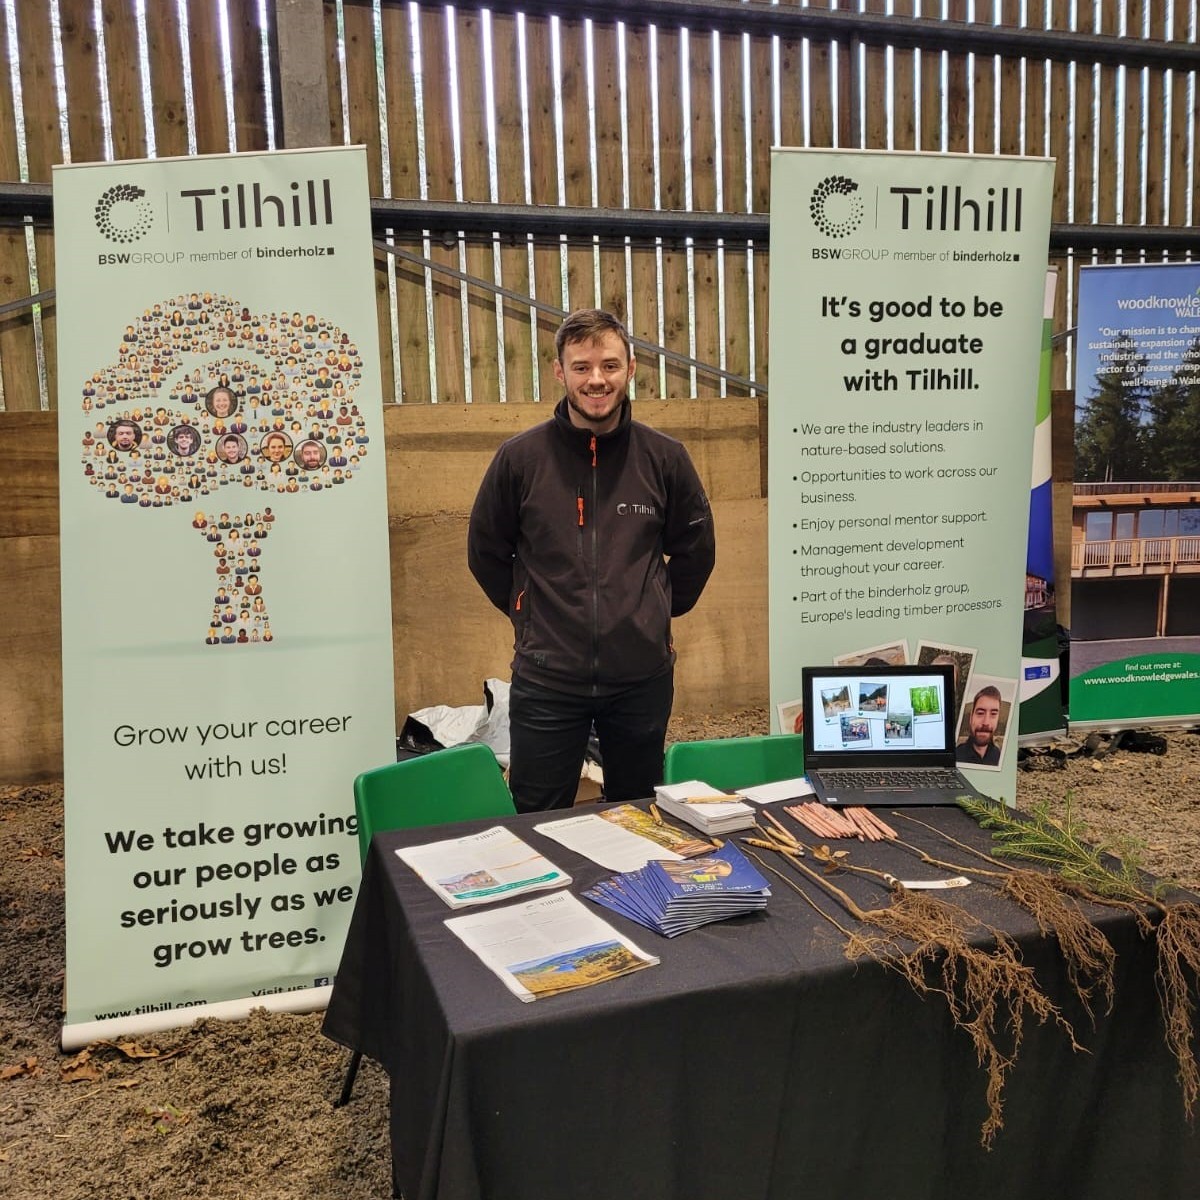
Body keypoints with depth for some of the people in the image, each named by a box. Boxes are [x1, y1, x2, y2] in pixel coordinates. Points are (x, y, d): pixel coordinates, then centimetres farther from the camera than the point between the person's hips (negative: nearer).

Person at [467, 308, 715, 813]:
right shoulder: (520, 457, -4)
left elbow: (696, 550, 12)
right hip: (545, 680, -1)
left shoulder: (664, 458, -1)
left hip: (642, 677, 2)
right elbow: (485, 553, 8)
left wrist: (655, 615, 10)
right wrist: (531, 617, 7)